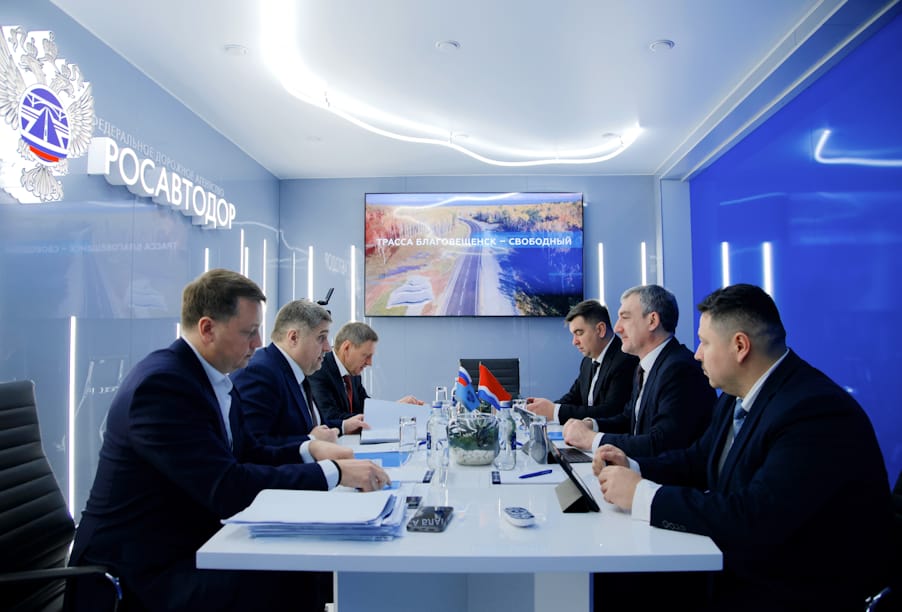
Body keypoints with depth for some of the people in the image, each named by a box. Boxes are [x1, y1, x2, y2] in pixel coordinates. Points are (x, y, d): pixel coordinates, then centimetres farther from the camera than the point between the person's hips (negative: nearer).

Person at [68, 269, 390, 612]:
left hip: (186, 544, 8)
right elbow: (227, 488, -28)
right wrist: (334, 473, -24)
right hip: (139, 569, -8)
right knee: (293, 583, -23)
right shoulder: (161, 383, -23)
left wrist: (309, 451, -6)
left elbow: (245, 455, 12)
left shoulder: (213, 377, 5)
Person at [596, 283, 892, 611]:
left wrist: (642, 495, -27)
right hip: (737, 566, 7)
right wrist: (633, 468, -3)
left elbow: (753, 519, -32)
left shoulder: (817, 411, -26)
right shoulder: (738, 396, 3)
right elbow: (698, 460, 14)